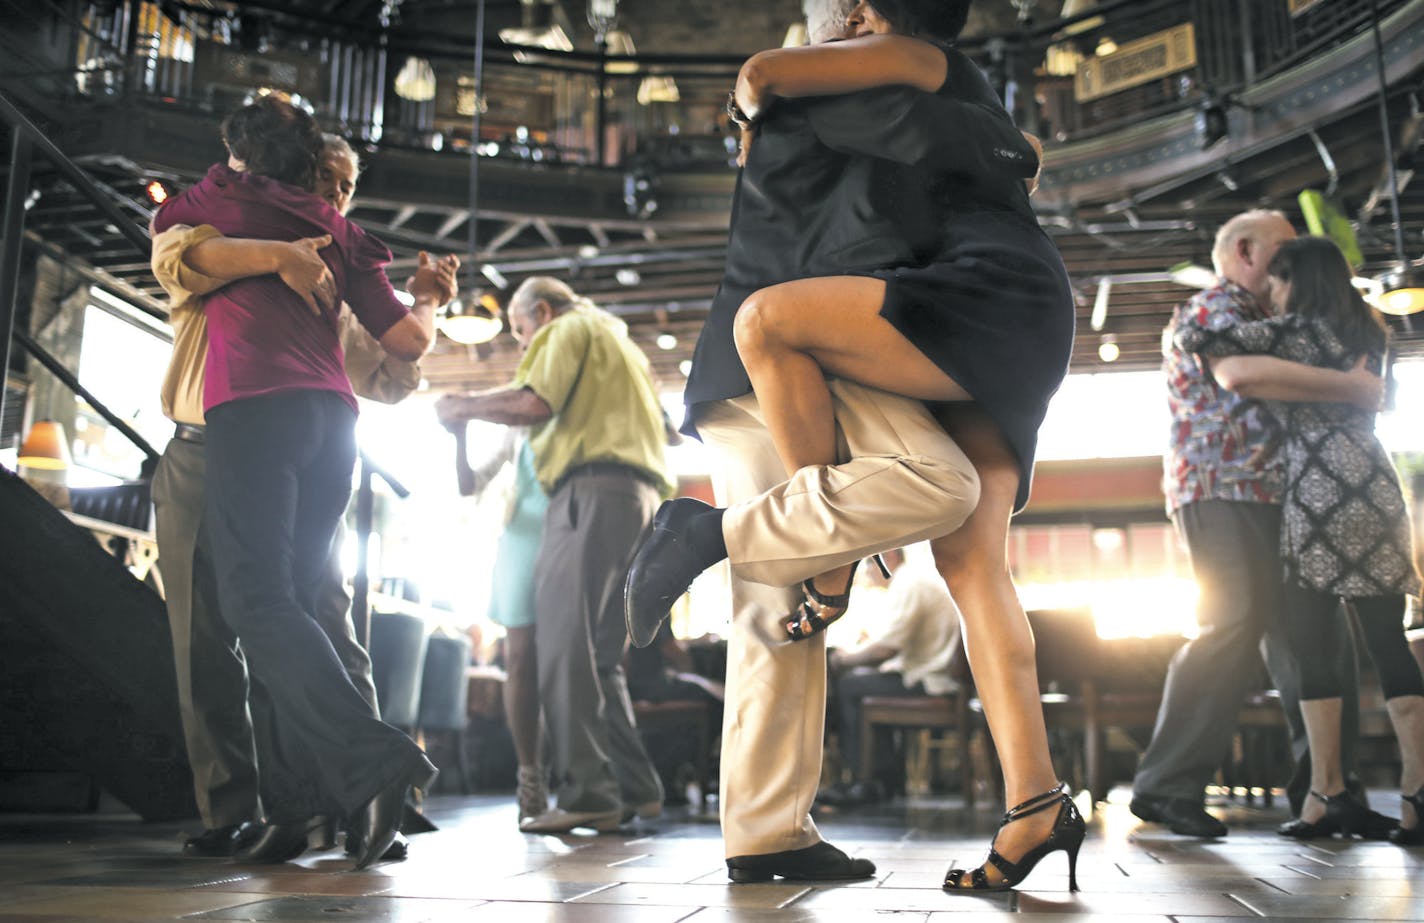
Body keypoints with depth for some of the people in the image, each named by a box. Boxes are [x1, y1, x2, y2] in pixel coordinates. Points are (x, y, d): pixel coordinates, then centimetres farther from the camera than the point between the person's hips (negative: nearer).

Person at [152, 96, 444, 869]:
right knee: (288, 602, 6)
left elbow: (164, 227, 37)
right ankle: (293, 804, -1)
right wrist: (428, 299, 39)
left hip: (254, 408, -5)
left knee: (258, 601, -13)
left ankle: (373, 760, -28)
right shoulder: (337, 233, 22)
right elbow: (409, 343, 18)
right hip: (331, 418, 5)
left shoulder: (224, 195, 15)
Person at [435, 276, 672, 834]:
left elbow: (534, 403, -10)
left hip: (594, 489, -10)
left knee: (563, 645, -15)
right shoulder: (616, 343, 34)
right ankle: (635, 788, 7)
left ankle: (586, 793, -20)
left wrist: (464, 407, 3)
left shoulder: (570, 329, 6)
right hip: (637, 497, 10)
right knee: (599, 656, 10)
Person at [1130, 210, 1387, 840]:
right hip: (1223, 490, -10)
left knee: (1315, 633, 5)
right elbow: (1238, 371, -24)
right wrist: (1352, 386, -19)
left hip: (1269, 497, 10)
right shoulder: (1215, 306, -2)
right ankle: (1167, 783, -17)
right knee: (1235, 623, -19)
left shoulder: (1262, 318, 29)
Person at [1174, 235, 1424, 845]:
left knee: (1309, 639, -1)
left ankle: (1329, 795, -3)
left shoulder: (1290, 331, -1)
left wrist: (1182, 332, 15)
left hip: (1322, 492, -7)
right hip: (1374, 490, 7)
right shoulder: (1364, 333, 20)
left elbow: (1198, 339, -7)